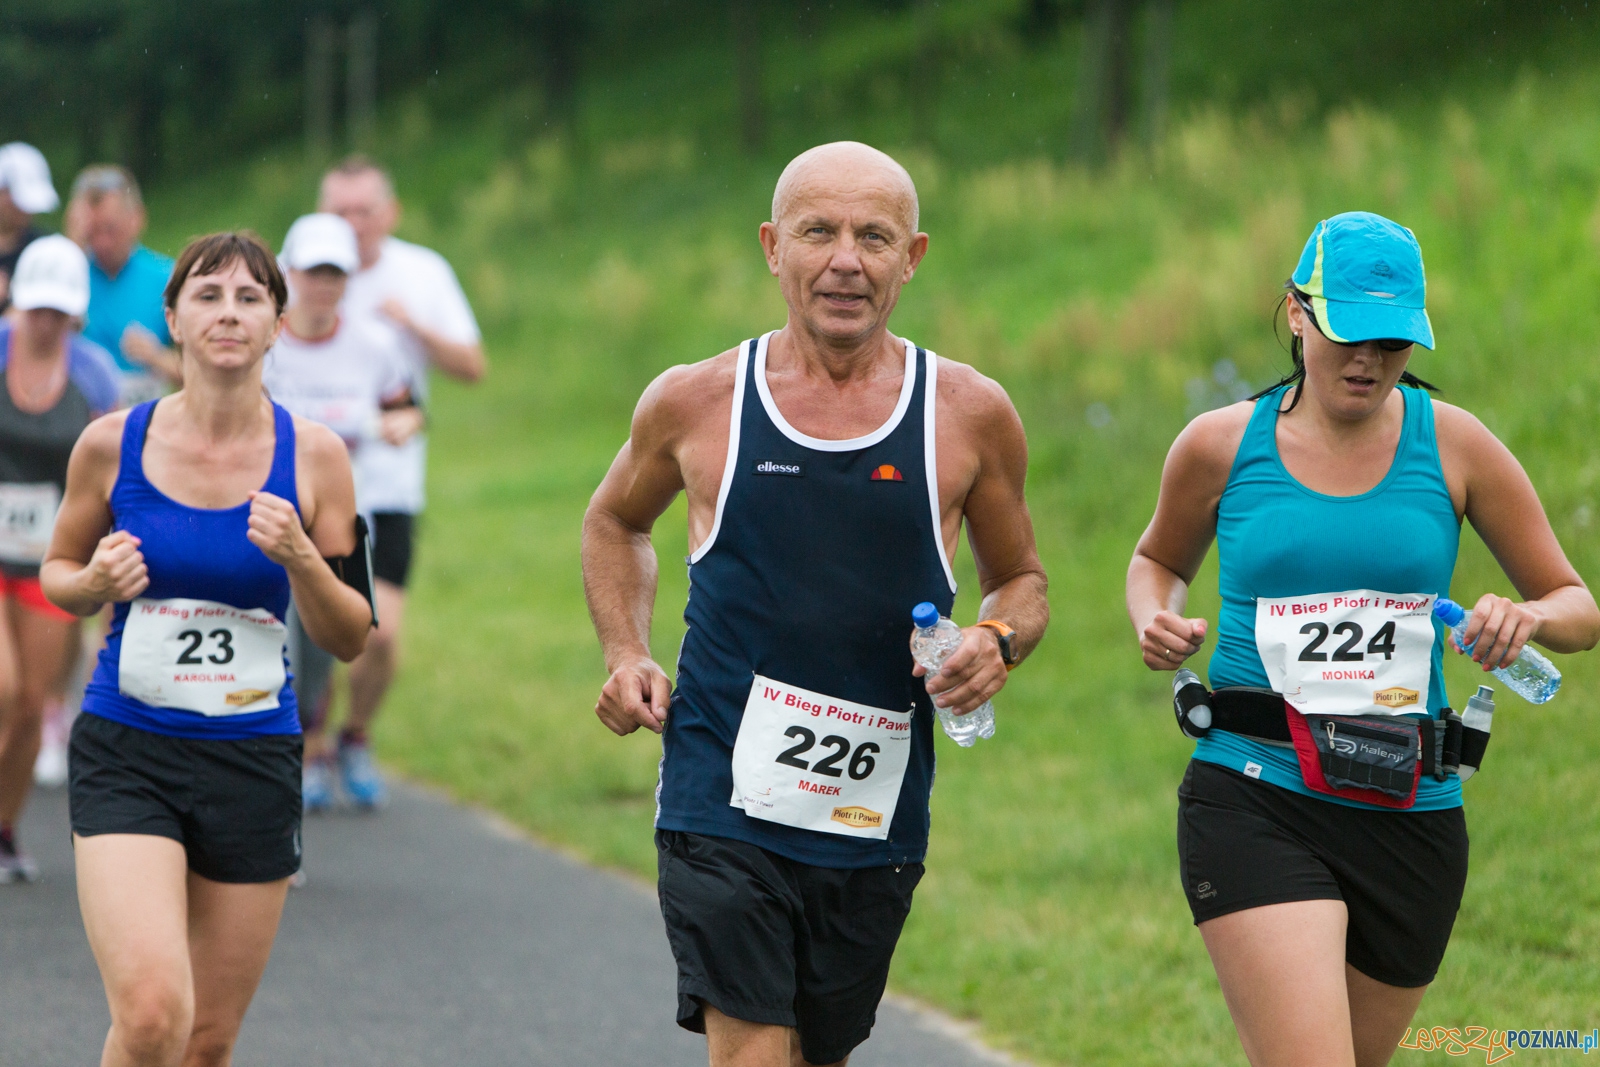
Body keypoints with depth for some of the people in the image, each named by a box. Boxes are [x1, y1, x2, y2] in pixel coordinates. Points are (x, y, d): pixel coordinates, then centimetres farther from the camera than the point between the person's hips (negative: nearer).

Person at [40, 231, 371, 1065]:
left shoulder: (312, 456, -1)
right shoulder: (113, 443, -3)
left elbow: (349, 639, 3)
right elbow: (57, 573, 13)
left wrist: (300, 559, -16)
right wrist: (96, 581, -10)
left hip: (254, 758, 2)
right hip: (125, 753, -2)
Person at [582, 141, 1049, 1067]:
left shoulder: (970, 416, 1)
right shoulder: (697, 403, 0)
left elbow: (1021, 580, 15)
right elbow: (617, 523, 21)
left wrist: (999, 643, -8)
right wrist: (627, 655, 5)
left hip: (876, 822, 2)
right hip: (723, 807, -2)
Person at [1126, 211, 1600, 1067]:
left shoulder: (1453, 445, 4)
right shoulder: (1221, 445, 3)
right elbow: (1159, 559, 24)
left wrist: (1529, 618, -14)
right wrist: (1153, 621, 1)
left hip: (1410, 815, 3)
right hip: (1254, 804, -3)